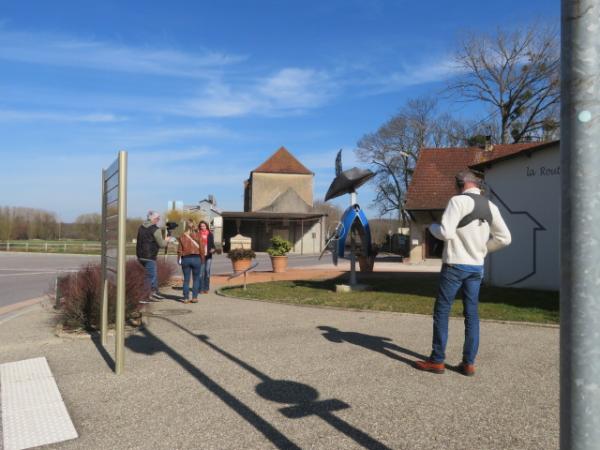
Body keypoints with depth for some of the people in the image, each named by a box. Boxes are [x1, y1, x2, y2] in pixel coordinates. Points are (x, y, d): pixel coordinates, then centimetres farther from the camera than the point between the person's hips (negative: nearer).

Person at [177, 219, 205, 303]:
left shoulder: (183, 236, -1)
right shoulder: (198, 235, -6)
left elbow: (180, 249, 0)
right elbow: (201, 249, -4)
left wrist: (179, 259, 10)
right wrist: (202, 260, 6)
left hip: (185, 259, 1)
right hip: (196, 258, -1)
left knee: (186, 279, 8)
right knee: (196, 279, 9)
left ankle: (186, 298, 9)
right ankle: (194, 297, 6)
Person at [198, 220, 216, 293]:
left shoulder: (210, 234, 8)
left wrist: (214, 249, -6)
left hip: (208, 255, 2)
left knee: (207, 271, 3)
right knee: (201, 272, -6)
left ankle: (206, 288, 10)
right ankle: (201, 288, 0)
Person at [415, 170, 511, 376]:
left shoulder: (458, 200, -12)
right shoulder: (490, 206, 8)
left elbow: (446, 233, -20)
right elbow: (504, 238, 9)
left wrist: (432, 226, 0)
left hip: (455, 265, -6)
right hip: (477, 267, 6)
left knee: (441, 312, 3)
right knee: (472, 314, 9)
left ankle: (437, 361, 7)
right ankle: (468, 363, 12)